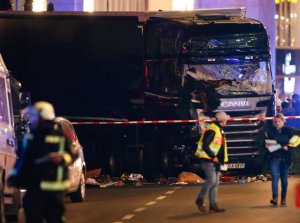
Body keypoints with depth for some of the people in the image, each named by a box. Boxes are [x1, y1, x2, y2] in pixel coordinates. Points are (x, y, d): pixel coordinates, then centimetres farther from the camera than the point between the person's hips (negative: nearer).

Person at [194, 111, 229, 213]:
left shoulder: (219, 130, 16)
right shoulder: (212, 130, -15)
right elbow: (205, 145, -21)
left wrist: (221, 159, 12)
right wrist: (213, 156, -21)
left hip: (215, 161, 10)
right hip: (208, 160, -10)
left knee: (215, 183, 6)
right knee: (211, 180, -16)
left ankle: (213, 205, 7)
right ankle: (200, 200, -3)